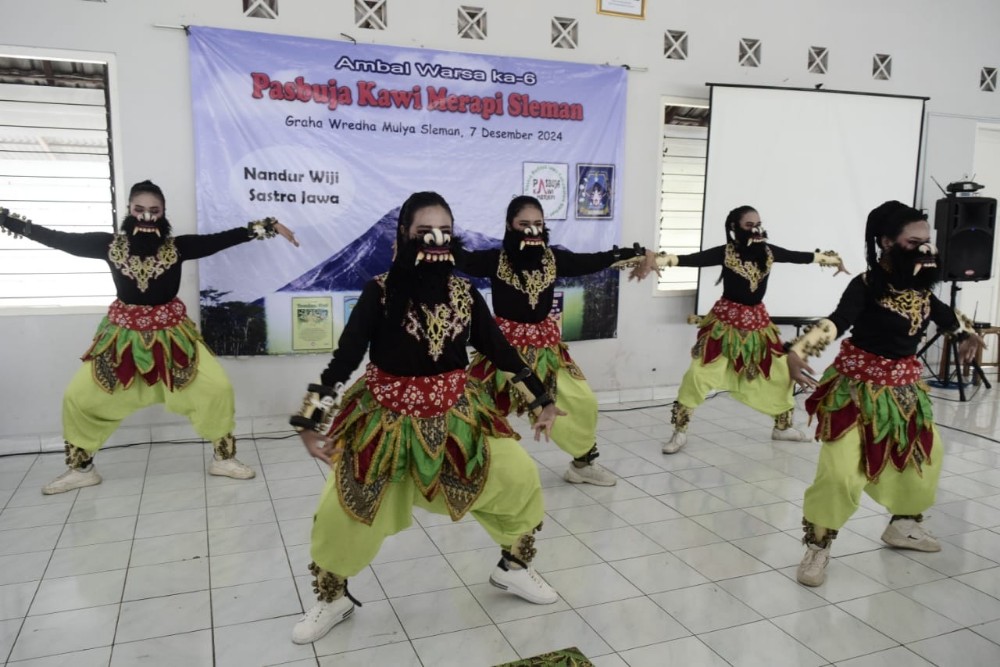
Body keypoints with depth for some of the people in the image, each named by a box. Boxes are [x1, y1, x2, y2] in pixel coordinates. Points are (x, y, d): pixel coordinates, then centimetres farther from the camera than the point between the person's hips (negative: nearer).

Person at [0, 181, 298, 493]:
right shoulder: (110, 244, -7)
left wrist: (270, 226, -21)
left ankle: (223, 458, 10)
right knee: (77, 396, 1)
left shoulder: (177, 246, -10)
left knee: (218, 387, -11)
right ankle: (81, 469, 24)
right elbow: (58, 239, -3)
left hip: (171, 333, -1)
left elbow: (223, 239, -16)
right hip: (123, 335, 1)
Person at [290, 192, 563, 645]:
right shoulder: (380, 292, -15)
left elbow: (499, 349, 4)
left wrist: (541, 399, 7)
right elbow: (344, 358, -14)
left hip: (456, 414, 3)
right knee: (338, 510, -2)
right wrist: (312, 420, -20)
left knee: (521, 479, 1)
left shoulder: (464, 292, -5)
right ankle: (332, 600, 27)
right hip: (387, 419, -3)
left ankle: (513, 567, 29)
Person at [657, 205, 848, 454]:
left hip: (758, 320, 5)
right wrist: (661, 260, -44)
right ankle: (679, 431, 1)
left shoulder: (768, 251, -1)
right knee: (698, 373, -12)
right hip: (726, 320, -5)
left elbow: (801, 256, 13)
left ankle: (783, 426, 36)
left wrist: (831, 259, 25)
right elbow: (694, 259, -28)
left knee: (780, 373, 13)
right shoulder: (725, 252, -14)